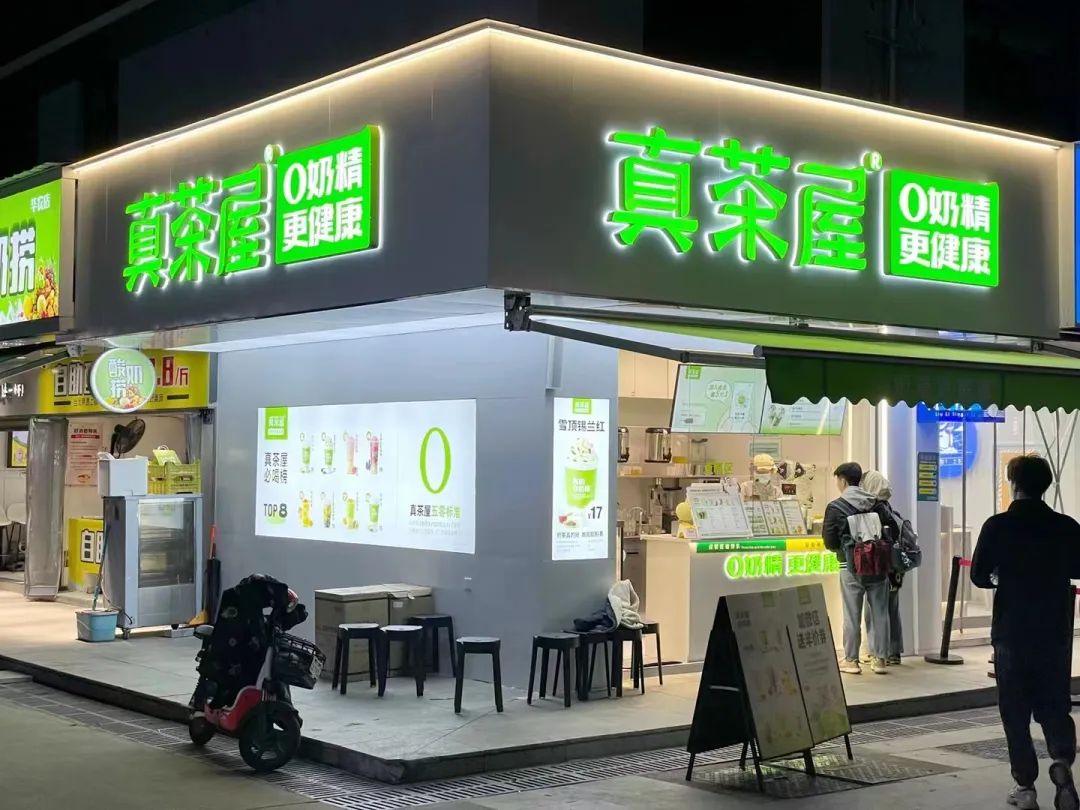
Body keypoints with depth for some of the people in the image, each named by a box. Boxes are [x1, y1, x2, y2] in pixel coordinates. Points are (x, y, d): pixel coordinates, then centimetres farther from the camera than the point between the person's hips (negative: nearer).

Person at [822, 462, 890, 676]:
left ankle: (851, 660, 10)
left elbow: (829, 541, -5)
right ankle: (879, 658, 12)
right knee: (880, 613, 8)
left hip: (852, 567, -3)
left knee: (852, 615, 4)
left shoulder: (835, 507, -7)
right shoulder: (876, 503, 3)